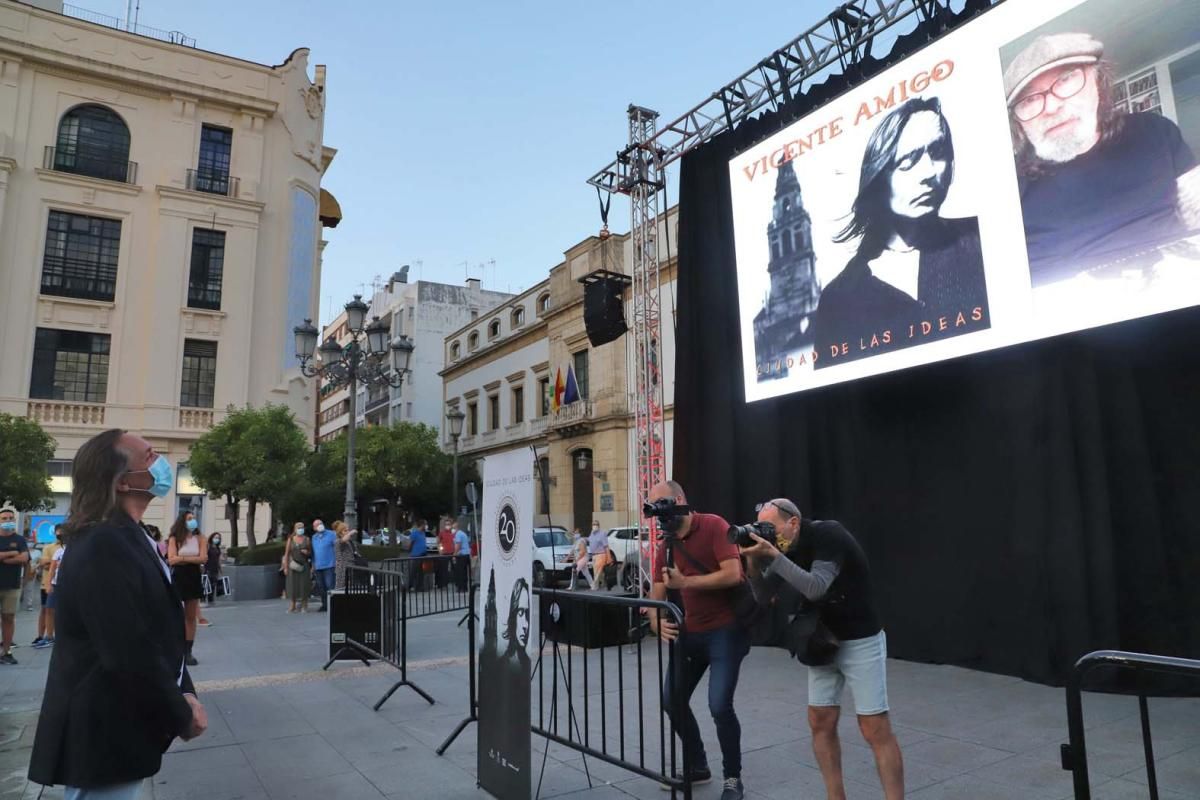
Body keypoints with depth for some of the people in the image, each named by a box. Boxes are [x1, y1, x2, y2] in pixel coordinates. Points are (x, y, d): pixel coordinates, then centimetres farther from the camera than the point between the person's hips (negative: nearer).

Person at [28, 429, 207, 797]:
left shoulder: (125, 538, 8)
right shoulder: (103, 546, -24)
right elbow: (128, 654, -28)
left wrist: (184, 693, 1)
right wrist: (181, 716, -14)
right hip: (102, 737, -10)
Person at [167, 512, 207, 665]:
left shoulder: (199, 539, 4)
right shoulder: (174, 539, -1)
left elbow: (203, 559, -8)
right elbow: (172, 560, -13)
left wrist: (182, 558, -11)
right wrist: (193, 558, -10)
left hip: (194, 578, 2)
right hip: (177, 579, -2)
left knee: (190, 617, 5)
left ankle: (188, 651, 10)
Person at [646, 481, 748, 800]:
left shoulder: (713, 526, -13)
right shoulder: (665, 546, 6)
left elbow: (733, 574, -23)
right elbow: (656, 595, 5)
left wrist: (684, 582, -22)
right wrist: (658, 621, -17)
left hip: (726, 630, -7)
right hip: (689, 632, 7)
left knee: (719, 705, -13)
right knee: (672, 700, 8)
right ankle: (697, 766, 30)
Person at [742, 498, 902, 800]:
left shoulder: (828, 534, -23)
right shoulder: (784, 548, -2)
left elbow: (815, 588, -33)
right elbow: (764, 596, -3)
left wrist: (772, 555, -36)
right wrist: (755, 560, -19)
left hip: (860, 640, -7)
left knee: (875, 729, -5)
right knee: (821, 722, 7)